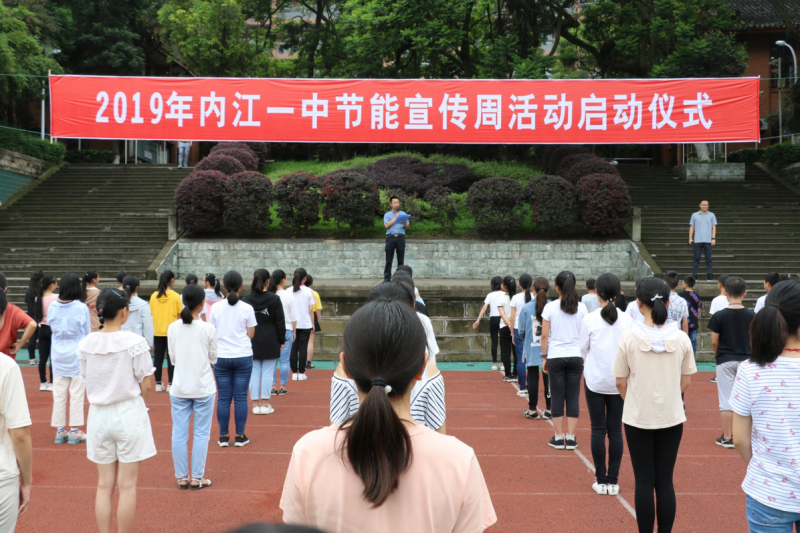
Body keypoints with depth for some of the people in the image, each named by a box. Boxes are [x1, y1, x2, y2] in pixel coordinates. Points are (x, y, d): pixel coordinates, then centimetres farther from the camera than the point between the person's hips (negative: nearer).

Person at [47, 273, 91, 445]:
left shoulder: (53, 307, -4)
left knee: (59, 394, 10)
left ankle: (60, 430, 15)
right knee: (77, 394, 3)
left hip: (58, 356, 4)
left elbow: (51, 327, 7)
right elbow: (88, 333, -2)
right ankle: (74, 431, 5)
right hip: (77, 355, -3)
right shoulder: (82, 308, -13)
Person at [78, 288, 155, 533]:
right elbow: (145, 387, -9)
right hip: (129, 415, -4)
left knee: (104, 484, 13)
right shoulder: (135, 342, -14)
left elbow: (87, 383, 4)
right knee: (127, 485, 5)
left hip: (98, 415, 4)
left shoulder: (86, 344, -2)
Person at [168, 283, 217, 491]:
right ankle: (197, 478, 12)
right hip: (203, 388, -3)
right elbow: (213, 359, -1)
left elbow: (173, 358, 4)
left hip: (179, 388, 3)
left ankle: (182, 477, 18)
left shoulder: (173, 328, -3)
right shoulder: (208, 329, -11)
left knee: (179, 433, 10)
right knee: (201, 433, 7)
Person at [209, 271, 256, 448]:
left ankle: (223, 436, 11)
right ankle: (240, 436, 8)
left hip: (221, 357, 1)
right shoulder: (247, 308, -5)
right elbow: (251, 334, -1)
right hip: (243, 357, -1)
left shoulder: (216, 308, -2)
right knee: (241, 397, 5)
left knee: (223, 398, 7)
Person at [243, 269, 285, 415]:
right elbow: (280, 322, -3)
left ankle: (256, 404, 9)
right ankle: (265, 404, 5)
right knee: (268, 373, 2)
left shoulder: (246, 300, 1)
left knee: (254, 373, 7)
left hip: (252, 342, 2)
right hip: (270, 342, -2)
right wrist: (281, 340, 6)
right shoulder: (274, 299, -6)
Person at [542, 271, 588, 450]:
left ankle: (558, 438, 8)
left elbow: (545, 335, -4)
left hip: (556, 356, -1)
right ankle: (571, 438, 8)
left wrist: (544, 357, 5)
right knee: (573, 397, 6)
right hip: (576, 356, 1)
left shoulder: (550, 307, -5)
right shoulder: (581, 308, 0)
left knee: (557, 397, 5)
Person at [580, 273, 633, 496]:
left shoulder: (589, 319, -9)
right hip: (620, 381, 1)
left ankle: (601, 480, 9)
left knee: (598, 430, 5)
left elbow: (584, 349, 2)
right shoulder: (627, 320, -5)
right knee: (615, 430, 7)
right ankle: (613, 481, 11)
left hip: (595, 379, -1)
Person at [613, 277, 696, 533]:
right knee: (665, 481, 10)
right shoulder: (681, 338, -6)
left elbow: (621, 382, -5)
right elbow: (686, 381, 3)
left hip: (638, 418, -2)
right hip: (672, 417, 2)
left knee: (644, 481, 8)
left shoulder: (629, 337, -12)